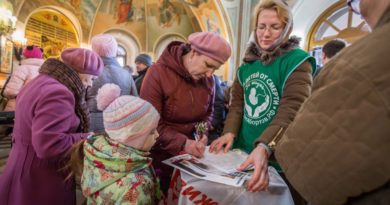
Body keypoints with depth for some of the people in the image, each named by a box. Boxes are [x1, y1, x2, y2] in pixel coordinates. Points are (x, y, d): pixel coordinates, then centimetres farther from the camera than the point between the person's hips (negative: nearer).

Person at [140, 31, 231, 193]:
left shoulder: (208, 79, -4)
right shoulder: (158, 73, -22)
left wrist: (203, 133, -10)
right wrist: (182, 143, -31)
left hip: (189, 154, 5)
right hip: (160, 154, -4)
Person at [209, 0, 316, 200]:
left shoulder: (297, 62, -12)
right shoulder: (248, 61, 6)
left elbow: (291, 111, -25)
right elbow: (238, 102, 4)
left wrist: (265, 147, -39)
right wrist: (230, 132, -13)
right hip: (244, 153, 6)